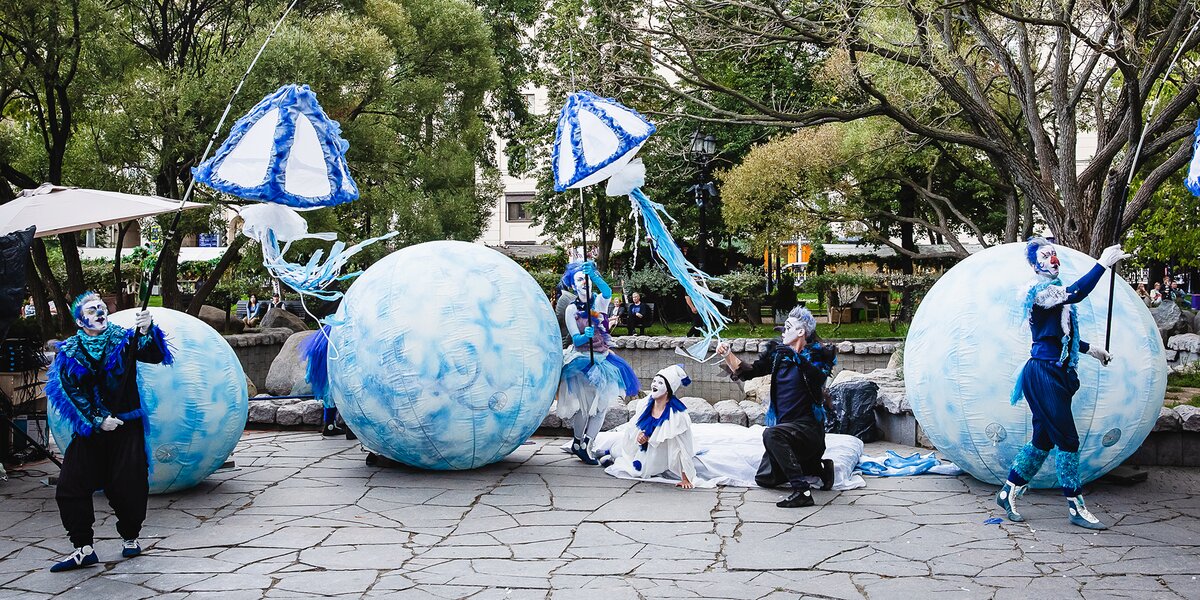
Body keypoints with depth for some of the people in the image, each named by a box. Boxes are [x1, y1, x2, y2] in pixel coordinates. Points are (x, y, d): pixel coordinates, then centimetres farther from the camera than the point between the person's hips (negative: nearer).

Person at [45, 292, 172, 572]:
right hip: (90, 429, 1)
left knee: (128, 486, -1)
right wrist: (97, 420, -14)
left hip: (126, 426, -1)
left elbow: (155, 355, -15)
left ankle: (130, 538, 22)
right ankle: (83, 548, 2)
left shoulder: (123, 339, 1)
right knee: (70, 488, -6)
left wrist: (148, 331, -36)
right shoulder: (68, 352, 3)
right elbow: (70, 392, -3)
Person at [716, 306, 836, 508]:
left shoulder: (816, 355, -10)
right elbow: (747, 372, 8)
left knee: (772, 435, -37)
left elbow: (817, 375, -31)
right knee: (764, 479, 11)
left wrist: (795, 355, -40)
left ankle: (802, 492, -34)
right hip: (785, 427, 8)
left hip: (808, 427, -8)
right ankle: (819, 467, 20)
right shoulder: (779, 353, 7)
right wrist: (728, 356, -7)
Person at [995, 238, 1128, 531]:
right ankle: (1076, 508, 1)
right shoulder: (1039, 289, -12)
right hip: (1043, 372, -9)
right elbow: (1075, 294, -32)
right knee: (1068, 439, -6)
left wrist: (1089, 348, 27)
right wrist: (1103, 263, -30)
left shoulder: (1054, 289, 17)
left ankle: (1008, 492, 20)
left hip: (1056, 374, 9)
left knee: (1043, 440, 11)